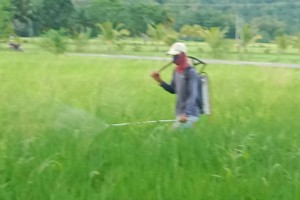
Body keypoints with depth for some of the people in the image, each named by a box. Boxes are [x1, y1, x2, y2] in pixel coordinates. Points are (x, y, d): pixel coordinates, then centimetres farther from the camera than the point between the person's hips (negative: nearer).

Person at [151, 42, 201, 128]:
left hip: (190, 114, -8)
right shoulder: (176, 71, 10)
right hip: (180, 114, 9)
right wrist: (160, 81, 8)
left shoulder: (190, 72, -15)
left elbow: (193, 95, -23)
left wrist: (186, 114, -33)